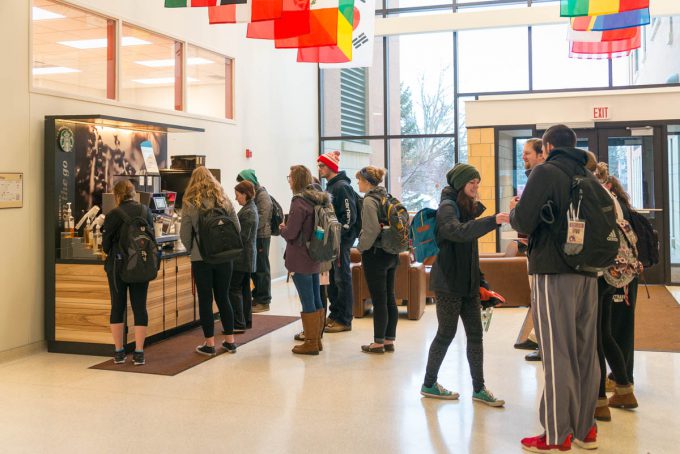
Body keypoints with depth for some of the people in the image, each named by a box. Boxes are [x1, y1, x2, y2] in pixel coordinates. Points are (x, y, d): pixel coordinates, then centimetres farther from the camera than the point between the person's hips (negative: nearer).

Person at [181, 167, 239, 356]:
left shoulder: (190, 203, -6)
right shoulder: (224, 200, 3)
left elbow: (185, 234, -6)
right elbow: (237, 228, 4)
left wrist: (192, 250, 12)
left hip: (201, 258, -3)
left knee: (205, 299, 6)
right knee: (223, 298, 14)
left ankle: (209, 343, 9)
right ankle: (229, 340, 20)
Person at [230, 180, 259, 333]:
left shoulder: (248, 212, -18)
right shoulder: (251, 209, 12)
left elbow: (242, 237, -20)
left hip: (242, 256, -10)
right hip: (248, 257, 10)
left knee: (234, 289, -6)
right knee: (245, 289, 14)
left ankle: (239, 324, -4)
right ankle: (246, 321, 21)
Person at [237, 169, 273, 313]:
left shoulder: (263, 196, -13)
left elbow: (261, 220, -20)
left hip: (261, 236, -8)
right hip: (253, 236, 8)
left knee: (262, 269, -1)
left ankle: (264, 301, 6)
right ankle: (257, 296, 23)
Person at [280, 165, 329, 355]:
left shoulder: (299, 202, -17)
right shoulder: (319, 200, 8)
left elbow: (290, 233, -18)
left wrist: (282, 228, 3)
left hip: (300, 260, -8)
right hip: (315, 258, 8)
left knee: (307, 302, -1)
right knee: (316, 300, 14)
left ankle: (310, 343, 8)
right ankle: (317, 339, 24)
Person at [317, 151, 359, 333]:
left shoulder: (342, 187, -14)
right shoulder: (329, 187, 15)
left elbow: (349, 216, -20)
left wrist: (337, 236, -19)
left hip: (341, 240, -9)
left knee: (342, 279, -3)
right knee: (332, 278, 14)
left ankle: (344, 320, 3)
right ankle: (334, 314, 24)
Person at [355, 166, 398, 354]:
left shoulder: (369, 200, -14)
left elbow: (372, 230, -21)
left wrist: (361, 247, -6)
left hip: (375, 254, -8)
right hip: (391, 253, 8)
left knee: (379, 300, -1)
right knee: (389, 298, 11)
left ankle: (378, 342, 7)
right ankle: (389, 340, 19)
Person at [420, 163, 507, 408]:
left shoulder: (467, 207, 16)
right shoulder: (447, 207, -11)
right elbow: (458, 231, -35)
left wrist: (480, 281, 18)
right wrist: (492, 221, -44)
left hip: (467, 284, 8)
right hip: (448, 284, -8)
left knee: (475, 335, 7)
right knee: (446, 333, 1)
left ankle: (479, 388, 14)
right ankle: (429, 384, 16)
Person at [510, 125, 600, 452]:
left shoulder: (546, 172, -7)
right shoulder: (589, 175, 13)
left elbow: (523, 222, -14)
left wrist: (513, 210, 7)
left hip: (554, 272, -7)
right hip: (588, 272, 7)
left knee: (558, 354, -3)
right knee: (586, 351, 12)